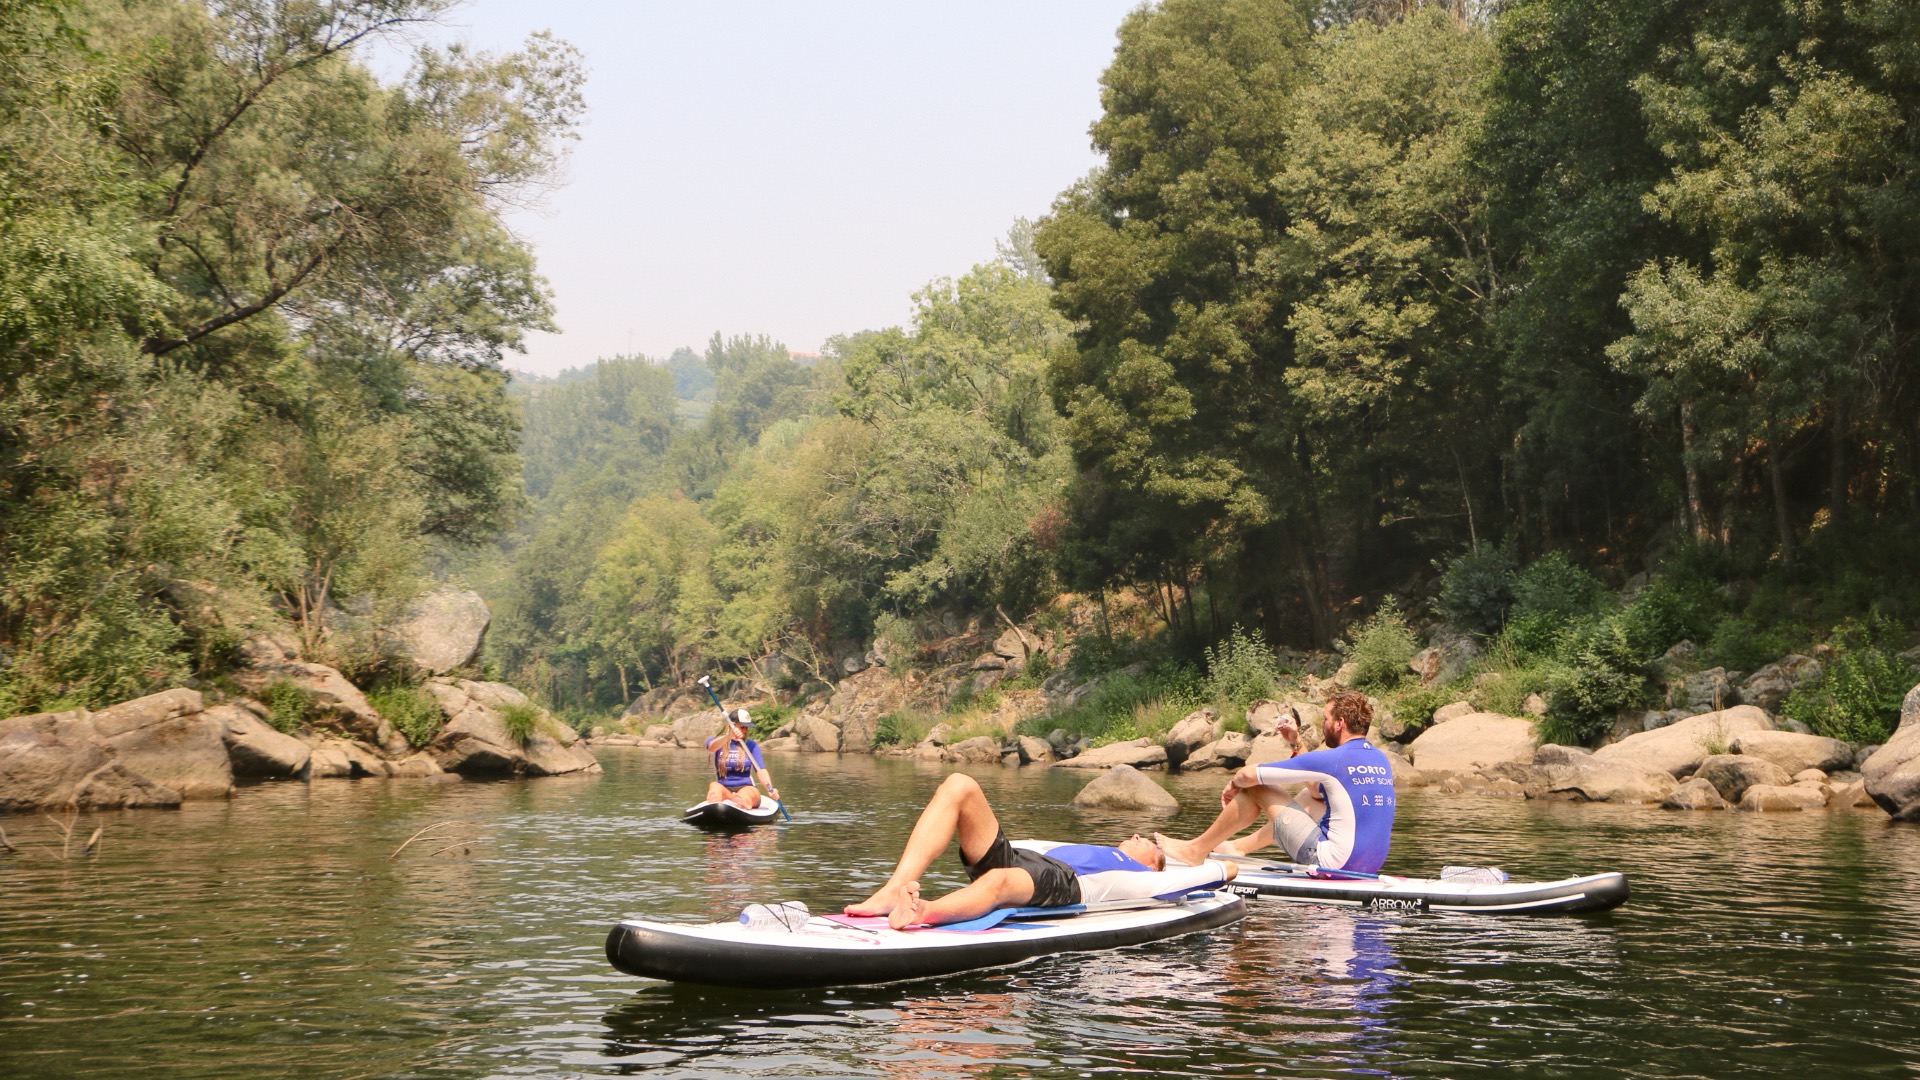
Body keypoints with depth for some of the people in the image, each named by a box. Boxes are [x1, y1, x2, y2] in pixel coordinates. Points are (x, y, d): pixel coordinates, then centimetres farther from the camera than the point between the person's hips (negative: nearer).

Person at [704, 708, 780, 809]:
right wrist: (729, 736, -39)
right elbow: (711, 747, -19)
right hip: (725, 790, 0)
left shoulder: (751, 745, 11)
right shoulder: (716, 741, 8)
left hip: (747, 788, 0)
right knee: (714, 786, -34)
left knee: (743, 796, -35)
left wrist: (770, 790, -22)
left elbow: (761, 770, -2)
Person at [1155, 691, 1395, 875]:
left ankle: (1197, 850, 18)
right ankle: (1238, 848, 40)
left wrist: (1232, 786, 13)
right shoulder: (1382, 761, 10)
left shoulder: (1333, 759, -14)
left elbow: (1249, 774, -9)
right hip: (1372, 866, 8)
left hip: (1333, 864, -8)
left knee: (1255, 788, 2)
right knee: (1307, 796, 30)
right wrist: (1296, 744, 21)